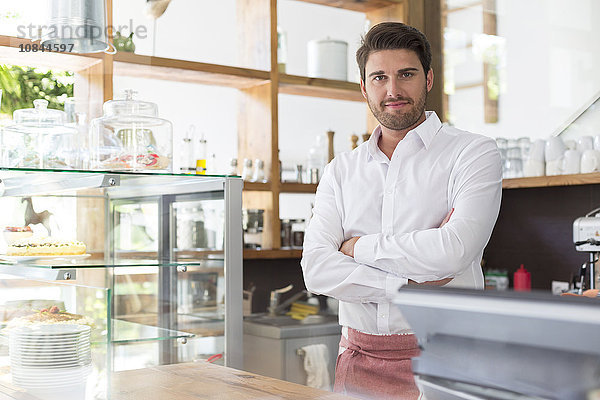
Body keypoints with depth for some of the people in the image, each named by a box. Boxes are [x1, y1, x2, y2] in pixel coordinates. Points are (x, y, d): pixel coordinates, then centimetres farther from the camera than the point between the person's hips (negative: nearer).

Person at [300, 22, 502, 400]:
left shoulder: (474, 152, -2)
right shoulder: (341, 171, 9)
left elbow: (454, 251, -19)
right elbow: (316, 269, -3)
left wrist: (359, 246, -7)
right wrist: (408, 286, -15)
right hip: (359, 363, 4)